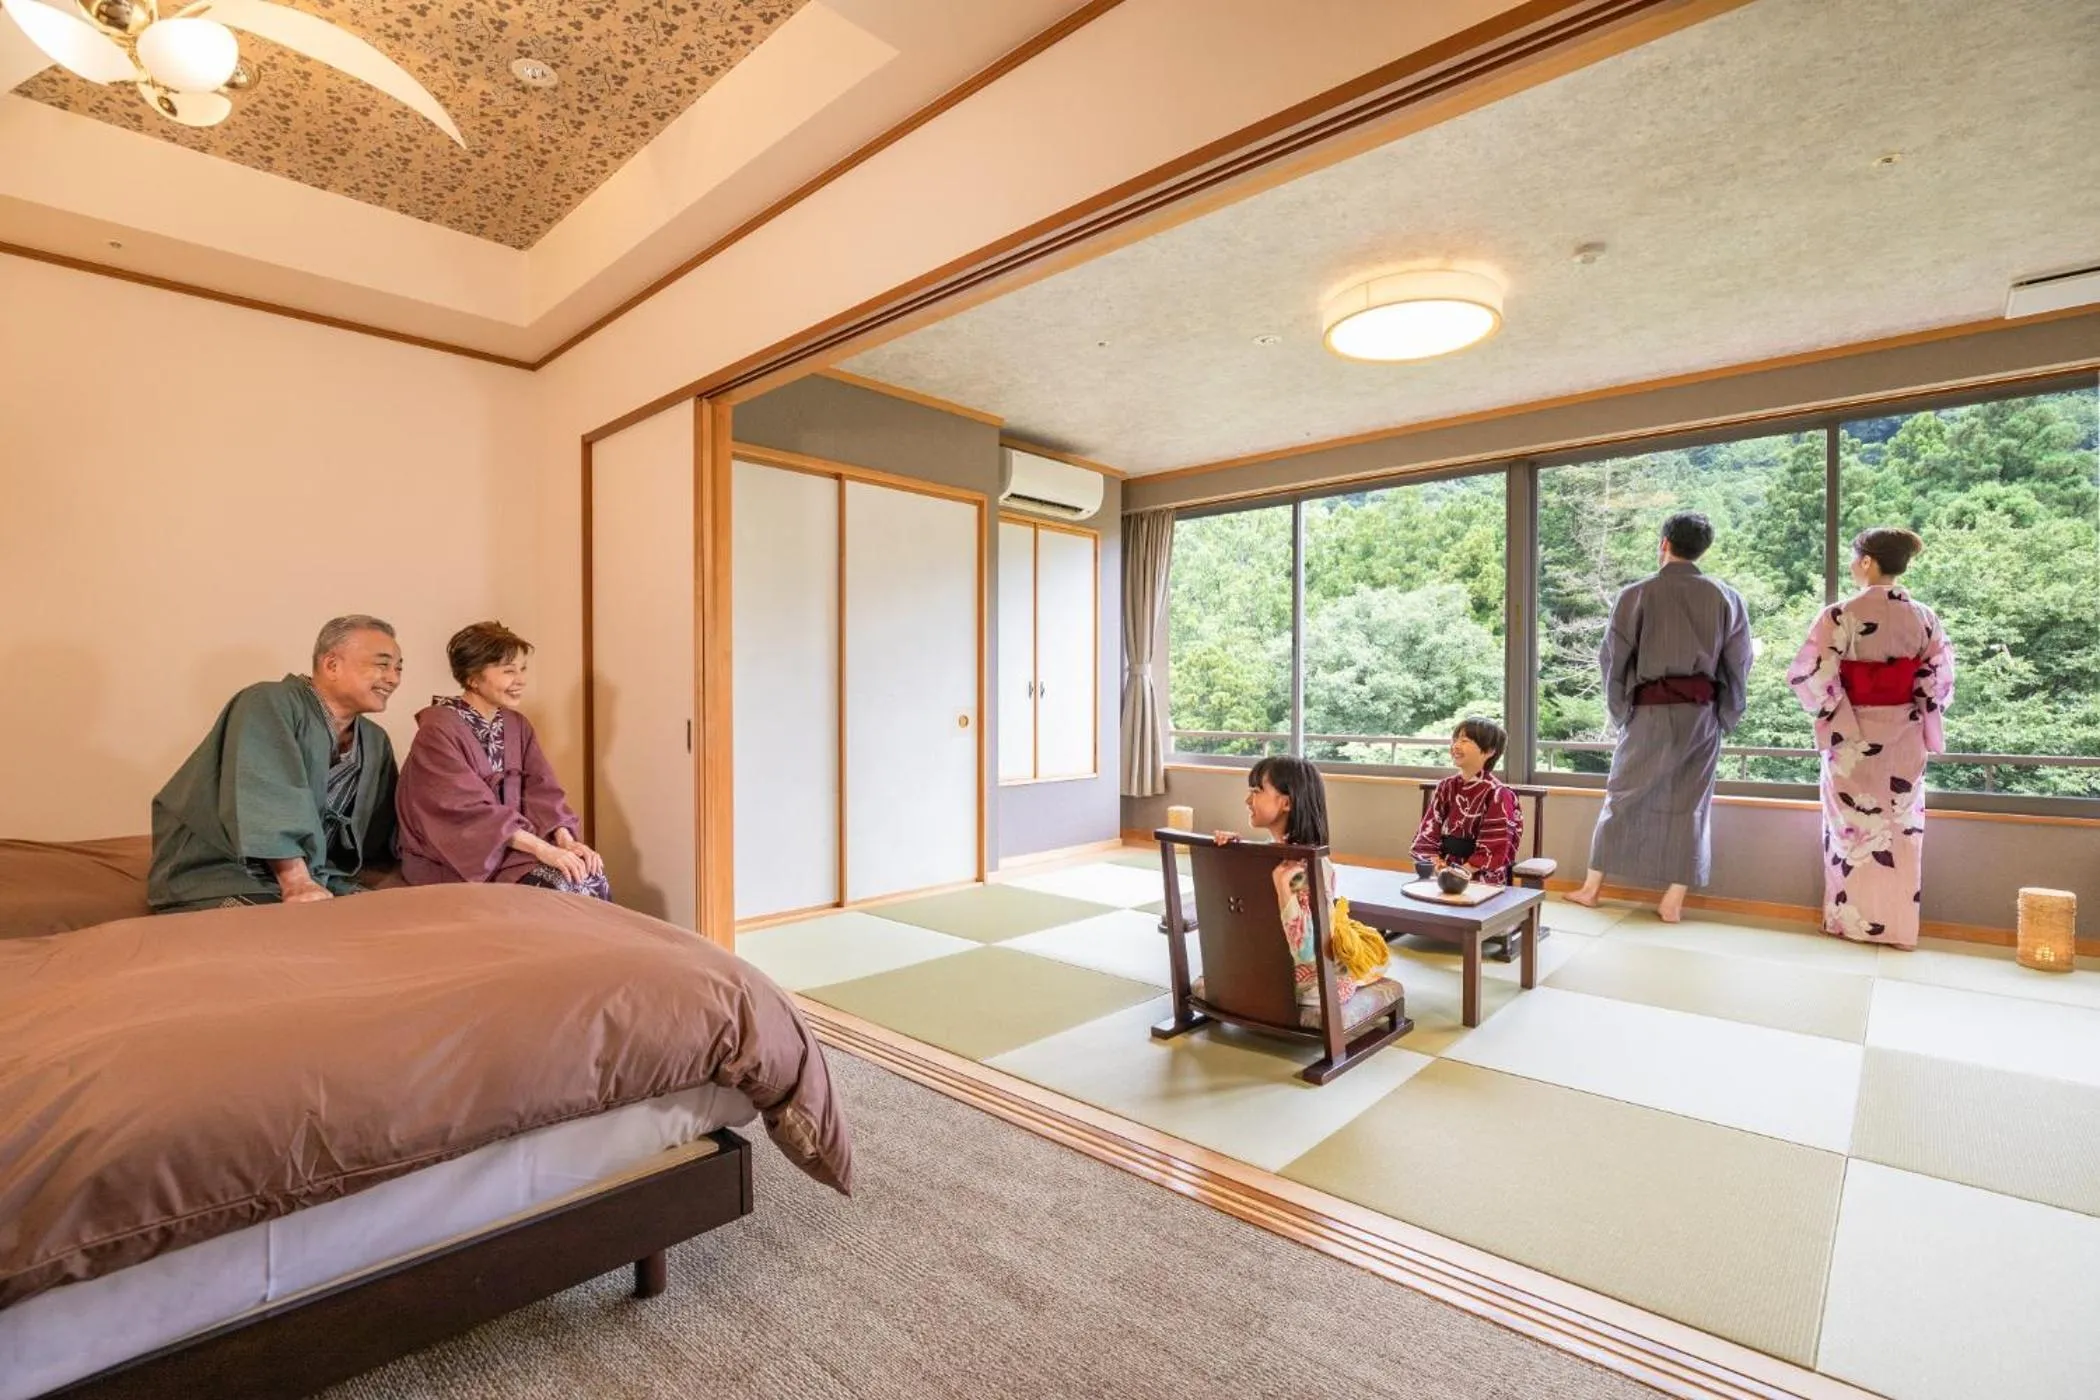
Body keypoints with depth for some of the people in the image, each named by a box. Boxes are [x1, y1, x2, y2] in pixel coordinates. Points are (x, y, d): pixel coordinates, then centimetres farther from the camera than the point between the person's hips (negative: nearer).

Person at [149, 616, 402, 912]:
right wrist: (297, 883, -30)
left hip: (317, 882, 7)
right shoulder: (269, 703, -6)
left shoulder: (376, 743, 15)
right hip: (222, 880, -7)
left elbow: (383, 835, 15)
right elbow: (269, 796, -21)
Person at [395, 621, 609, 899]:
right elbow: (469, 809, -23)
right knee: (562, 886, -24)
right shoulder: (438, 730, -14)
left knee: (591, 876, -17)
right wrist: (542, 849, -30)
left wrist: (564, 840, -18)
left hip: (514, 843, 6)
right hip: (452, 859, -6)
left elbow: (541, 789, 0)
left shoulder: (517, 725, 7)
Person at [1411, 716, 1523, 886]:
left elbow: (1493, 850, -11)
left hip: (1482, 876, -4)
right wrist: (1437, 865, -10)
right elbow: (1428, 833, 5)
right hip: (1446, 868, 4)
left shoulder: (1496, 794, -8)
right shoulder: (1446, 787, 9)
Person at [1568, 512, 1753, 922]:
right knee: (1690, 804, 9)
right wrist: (1725, 718, 16)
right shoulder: (1725, 597, 2)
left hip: (1651, 710, -2)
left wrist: (1619, 712, 9)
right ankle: (1673, 901, 11)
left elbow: (1613, 658, -2)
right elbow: (1739, 664, 6)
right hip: (1702, 712, 2)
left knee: (1623, 795, 8)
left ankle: (1592, 886, 15)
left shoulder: (1637, 595, -5)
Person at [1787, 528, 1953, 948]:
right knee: (1901, 829, 13)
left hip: (1853, 738, -4)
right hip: (1904, 739, 4)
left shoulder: (1840, 616, -14)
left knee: (1854, 828, 8)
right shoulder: (1924, 618, 0)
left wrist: (1832, 710, -2)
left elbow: (1810, 676, -18)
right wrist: (1921, 724, 13)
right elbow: (1938, 682, 2)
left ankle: (1852, 920, 17)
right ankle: (1898, 925, 21)